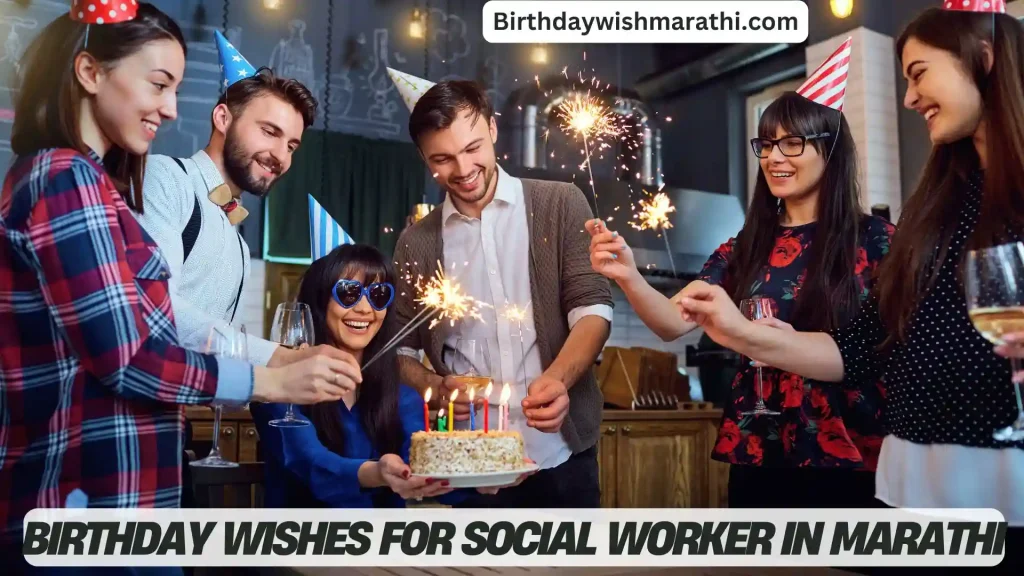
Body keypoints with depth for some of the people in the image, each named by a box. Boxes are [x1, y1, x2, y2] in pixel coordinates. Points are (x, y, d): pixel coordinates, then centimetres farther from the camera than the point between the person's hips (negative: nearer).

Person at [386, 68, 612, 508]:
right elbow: (400, 349, 9)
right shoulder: (415, 243, 5)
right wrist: (436, 387, -12)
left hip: (561, 455, -1)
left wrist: (558, 379, -24)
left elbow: (592, 307, -7)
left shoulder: (560, 205, 0)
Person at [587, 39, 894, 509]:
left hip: (849, 461, -4)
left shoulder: (875, 240, -4)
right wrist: (629, 277, -22)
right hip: (756, 458, 4)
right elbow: (673, 322, -2)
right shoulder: (745, 248, 8)